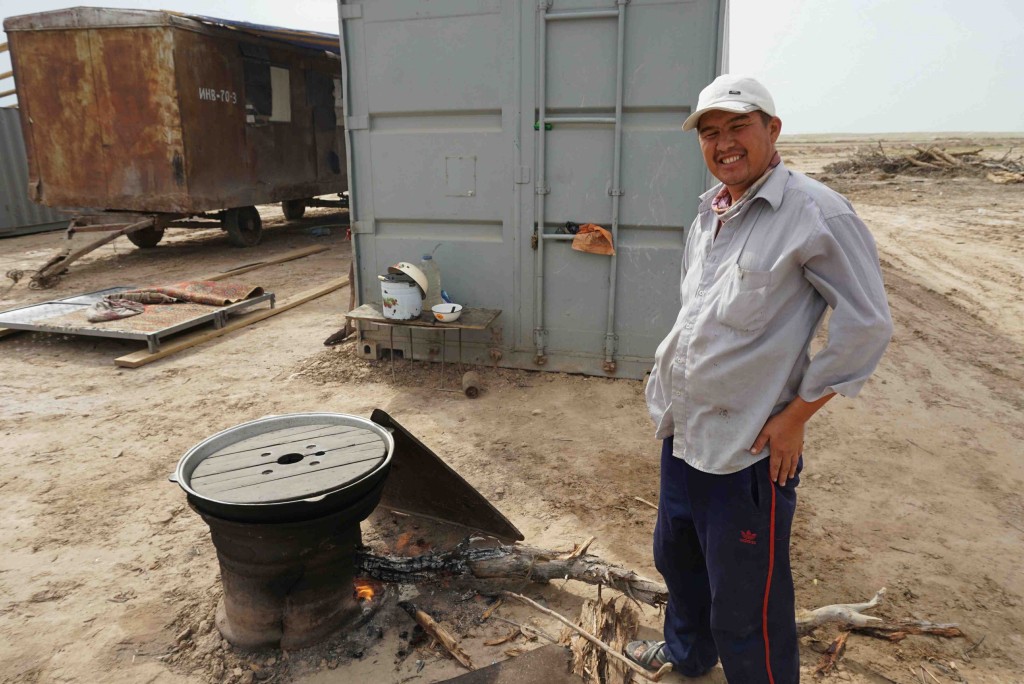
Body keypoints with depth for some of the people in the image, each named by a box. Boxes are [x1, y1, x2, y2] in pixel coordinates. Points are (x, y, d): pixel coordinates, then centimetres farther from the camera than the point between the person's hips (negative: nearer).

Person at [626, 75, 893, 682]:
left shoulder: (816, 212, -16)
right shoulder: (709, 211, 8)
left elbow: (866, 326, -15)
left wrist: (794, 416, -14)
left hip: (747, 448, -8)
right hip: (684, 431, 9)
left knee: (746, 608, 5)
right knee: (677, 556, 27)